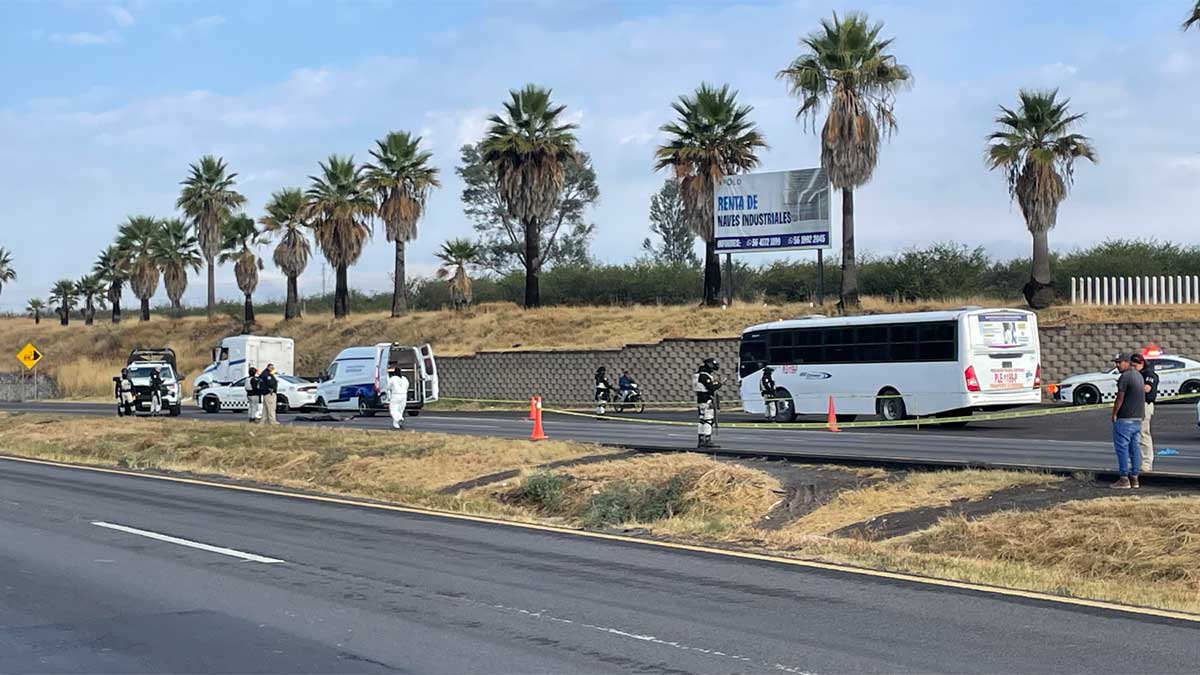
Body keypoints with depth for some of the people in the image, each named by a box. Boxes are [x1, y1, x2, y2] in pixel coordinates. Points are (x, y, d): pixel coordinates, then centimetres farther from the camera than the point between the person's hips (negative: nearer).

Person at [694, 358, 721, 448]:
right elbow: (712, 387, -23)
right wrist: (719, 384, -5)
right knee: (708, 420, -9)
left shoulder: (699, 374, 16)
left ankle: (700, 441, 15)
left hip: (700, 400, 10)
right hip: (707, 401, -10)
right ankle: (707, 441, -11)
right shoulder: (705, 376, -16)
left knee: (702, 420, 12)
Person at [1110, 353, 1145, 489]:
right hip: (1138, 417, 9)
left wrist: (1114, 414, -5)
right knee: (1134, 447, 9)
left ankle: (1124, 479, -6)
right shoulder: (1138, 375, 14)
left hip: (1125, 418, -9)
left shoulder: (1125, 377, -15)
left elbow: (1120, 398, -15)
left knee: (1122, 447, -4)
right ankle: (1134, 478, 10)